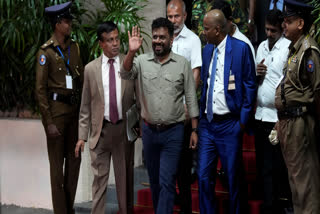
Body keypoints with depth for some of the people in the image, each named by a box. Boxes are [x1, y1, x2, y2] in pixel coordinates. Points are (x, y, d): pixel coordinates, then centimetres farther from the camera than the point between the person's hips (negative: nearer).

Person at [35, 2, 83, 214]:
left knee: (75, 159, 12)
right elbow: (40, 89, -10)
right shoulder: (46, 51, -9)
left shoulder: (74, 47, 9)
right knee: (58, 163, 2)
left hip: (74, 108, 6)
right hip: (56, 109, -6)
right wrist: (49, 122, -13)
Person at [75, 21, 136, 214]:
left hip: (124, 128, 0)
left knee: (125, 176, 10)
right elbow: (85, 106, 6)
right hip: (100, 130, 0)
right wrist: (82, 136, 2)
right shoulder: (91, 69, 3)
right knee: (100, 178, 4)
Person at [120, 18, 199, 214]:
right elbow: (126, 74, -16)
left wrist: (194, 130, -3)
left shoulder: (183, 63, -3)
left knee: (167, 181, -6)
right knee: (154, 180, 16)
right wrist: (132, 51, -32)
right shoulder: (142, 61, 2)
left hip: (173, 131, -3)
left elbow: (191, 98, -1)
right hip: (149, 130, 3)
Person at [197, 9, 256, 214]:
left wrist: (243, 120, -9)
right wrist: (201, 116, 10)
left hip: (229, 124, -5)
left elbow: (250, 85, -6)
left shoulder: (241, 48, -7)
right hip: (207, 122, 5)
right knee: (204, 175, 6)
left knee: (233, 176, 5)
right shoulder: (207, 50, 11)